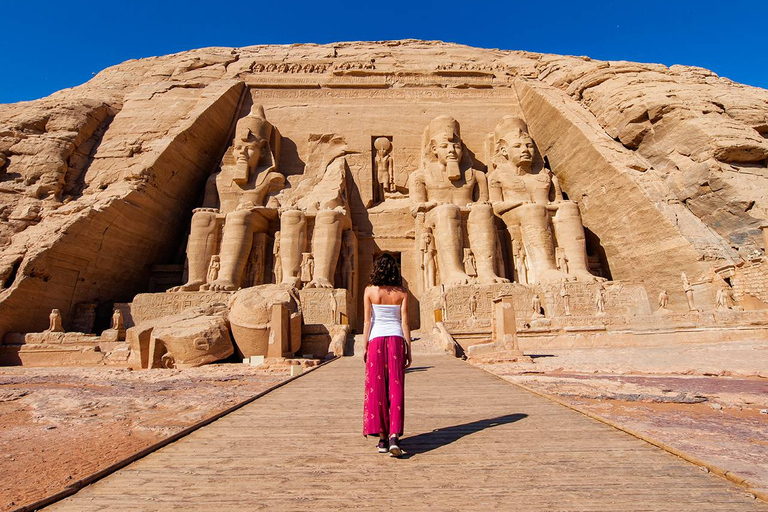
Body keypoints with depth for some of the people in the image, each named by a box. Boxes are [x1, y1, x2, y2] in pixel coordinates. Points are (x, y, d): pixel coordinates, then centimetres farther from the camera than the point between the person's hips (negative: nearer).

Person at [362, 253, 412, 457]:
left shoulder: (370, 291, -1)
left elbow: (367, 321, -2)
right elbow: (404, 323, -1)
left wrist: (365, 346, 4)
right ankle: (394, 435, -5)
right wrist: (408, 350, 4)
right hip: (396, 340, 1)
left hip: (376, 340, 0)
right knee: (396, 389, 4)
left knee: (376, 389, 8)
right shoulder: (402, 292, 1)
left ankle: (383, 437, 13)